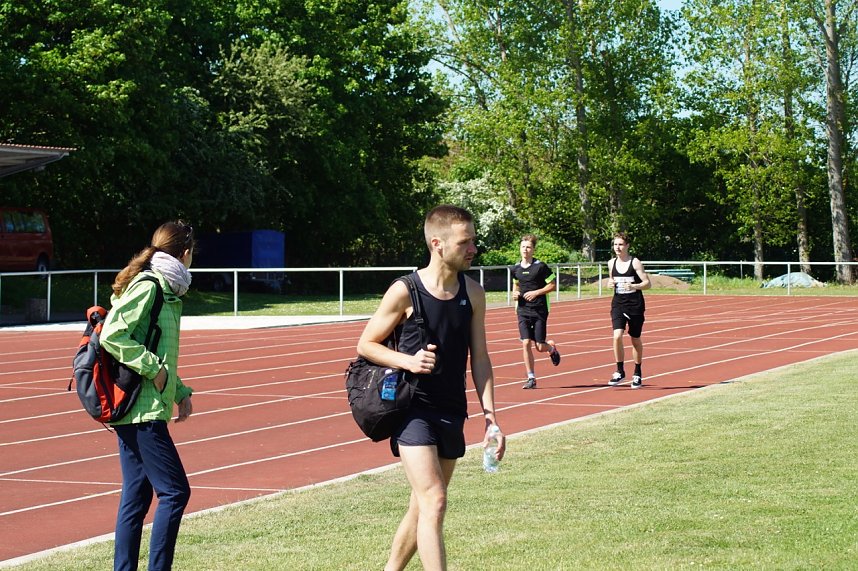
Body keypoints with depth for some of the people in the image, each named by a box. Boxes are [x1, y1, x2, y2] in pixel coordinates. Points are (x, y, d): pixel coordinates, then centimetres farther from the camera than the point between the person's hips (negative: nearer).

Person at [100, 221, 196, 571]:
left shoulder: (163, 289, 17)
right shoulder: (148, 286, -12)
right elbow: (112, 335, -22)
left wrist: (180, 391, 16)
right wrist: (153, 369, -19)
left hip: (132, 411, 10)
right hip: (143, 409, -10)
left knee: (136, 496, 10)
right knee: (175, 491, -8)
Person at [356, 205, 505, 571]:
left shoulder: (473, 294, 3)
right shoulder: (405, 292, -12)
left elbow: (479, 358, 8)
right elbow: (365, 345, -3)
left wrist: (490, 417, 1)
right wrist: (408, 361, -20)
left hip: (452, 413, 6)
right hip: (412, 410, -6)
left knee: (422, 507, 14)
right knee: (433, 503, -16)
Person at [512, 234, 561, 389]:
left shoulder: (540, 267, -7)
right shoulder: (516, 269, 7)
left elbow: (553, 285, -3)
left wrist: (536, 292, -13)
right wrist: (515, 294, 2)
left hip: (539, 311, -3)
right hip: (523, 311, 3)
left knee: (540, 346, -2)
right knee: (526, 343, -9)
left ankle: (551, 348, 36)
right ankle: (531, 378, -1)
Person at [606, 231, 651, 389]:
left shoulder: (635, 263, -9)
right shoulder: (611, 263, 4)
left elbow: (647, 283, -10)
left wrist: (633, 286, -27)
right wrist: (610, 283, -2)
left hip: (635, 305, -3)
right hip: (618, 304, 3)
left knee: (635, 340, 9)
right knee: (617, 336, -17)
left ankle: (637, 374, 25)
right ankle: (620, 371, -5)